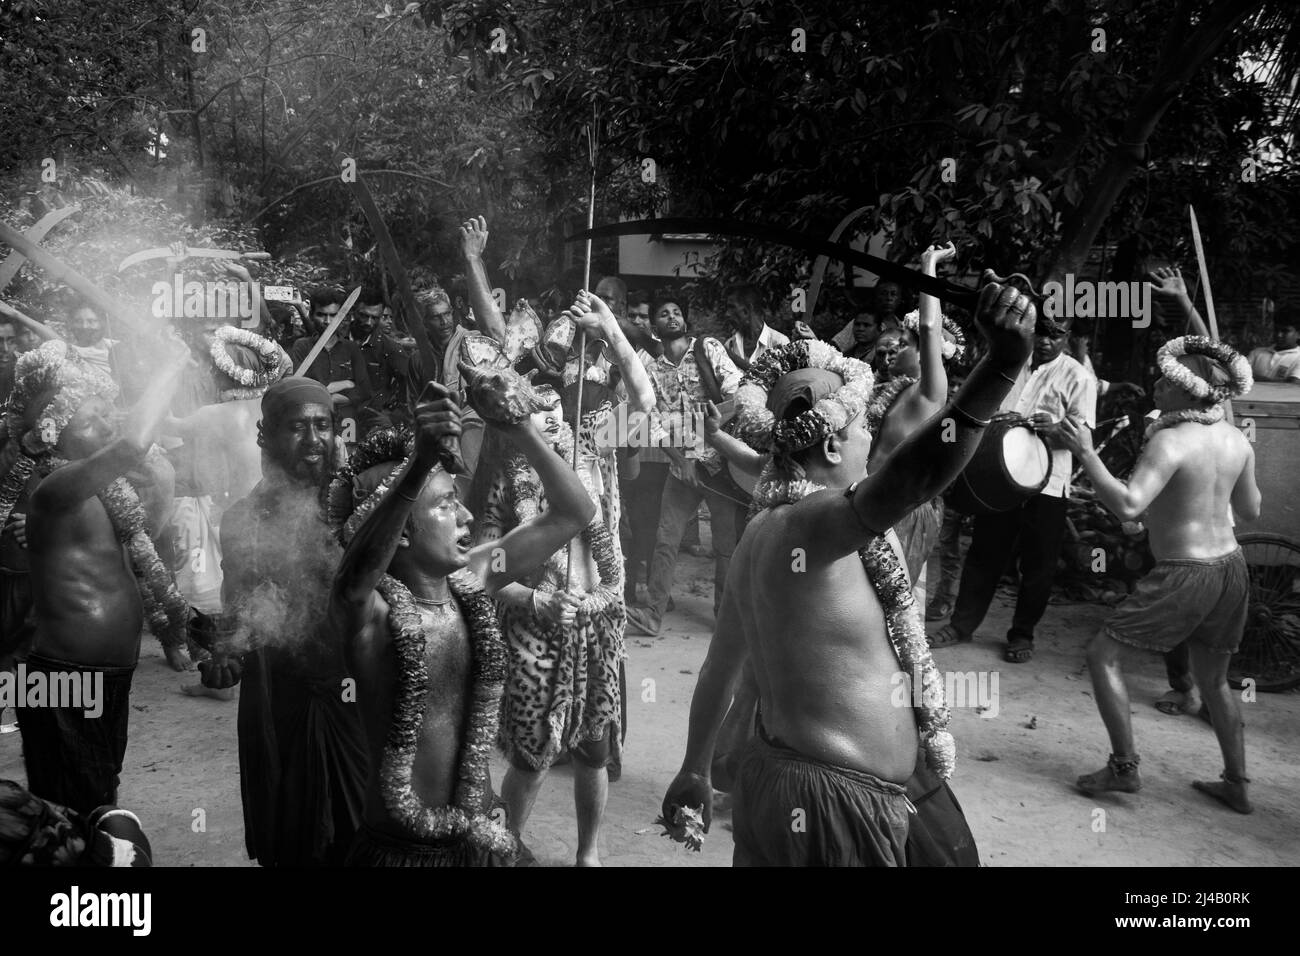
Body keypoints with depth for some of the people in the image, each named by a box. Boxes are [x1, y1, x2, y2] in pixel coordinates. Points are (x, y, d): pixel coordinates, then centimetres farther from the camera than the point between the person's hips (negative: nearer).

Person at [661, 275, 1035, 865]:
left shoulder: (764, 529, 8)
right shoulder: (809, 520, -21)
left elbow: (720, 665, 17)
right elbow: (910, 479, -43)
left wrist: (694, 770, 28)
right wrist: (1003, 363, -53)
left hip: (773, 780, 9)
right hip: (833, 806, -9)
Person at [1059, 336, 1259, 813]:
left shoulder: (1171, 442, -20)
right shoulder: (1237, 440, 2)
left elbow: (1127, 506, -31)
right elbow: (1251, 510, 13)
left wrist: (1086, 453, -24)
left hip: (1185, 575, -8)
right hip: (1231, 567, 8)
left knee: (1103, 654, 4)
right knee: (1213, 677, 23)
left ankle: (1124, 767, 2)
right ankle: (1237, 785, 31)